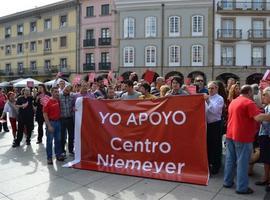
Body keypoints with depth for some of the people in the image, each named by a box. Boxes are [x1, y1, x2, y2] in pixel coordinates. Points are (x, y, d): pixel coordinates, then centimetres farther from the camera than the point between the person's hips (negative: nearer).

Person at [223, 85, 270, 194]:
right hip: (242, 137, -8)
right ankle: (242, 187, 9)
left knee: (230, 160, 14)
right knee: (242, 162, 1)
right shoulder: (248, 102, -13)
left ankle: (227, 181, 23)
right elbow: (258, 117, -24)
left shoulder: (233, 102, 15)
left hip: (230, 135, 8)